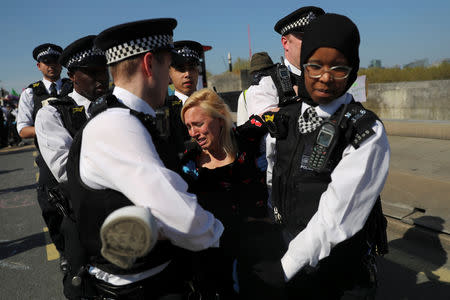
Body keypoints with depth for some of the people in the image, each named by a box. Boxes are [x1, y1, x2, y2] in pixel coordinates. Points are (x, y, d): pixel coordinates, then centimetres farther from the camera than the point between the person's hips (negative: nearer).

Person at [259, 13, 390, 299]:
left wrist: (286, 266, -21)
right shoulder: (285, 117, -2)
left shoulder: (367, 133, -20)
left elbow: (335, 216, -24)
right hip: (288, 249, 5)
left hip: (333, 263, -5)